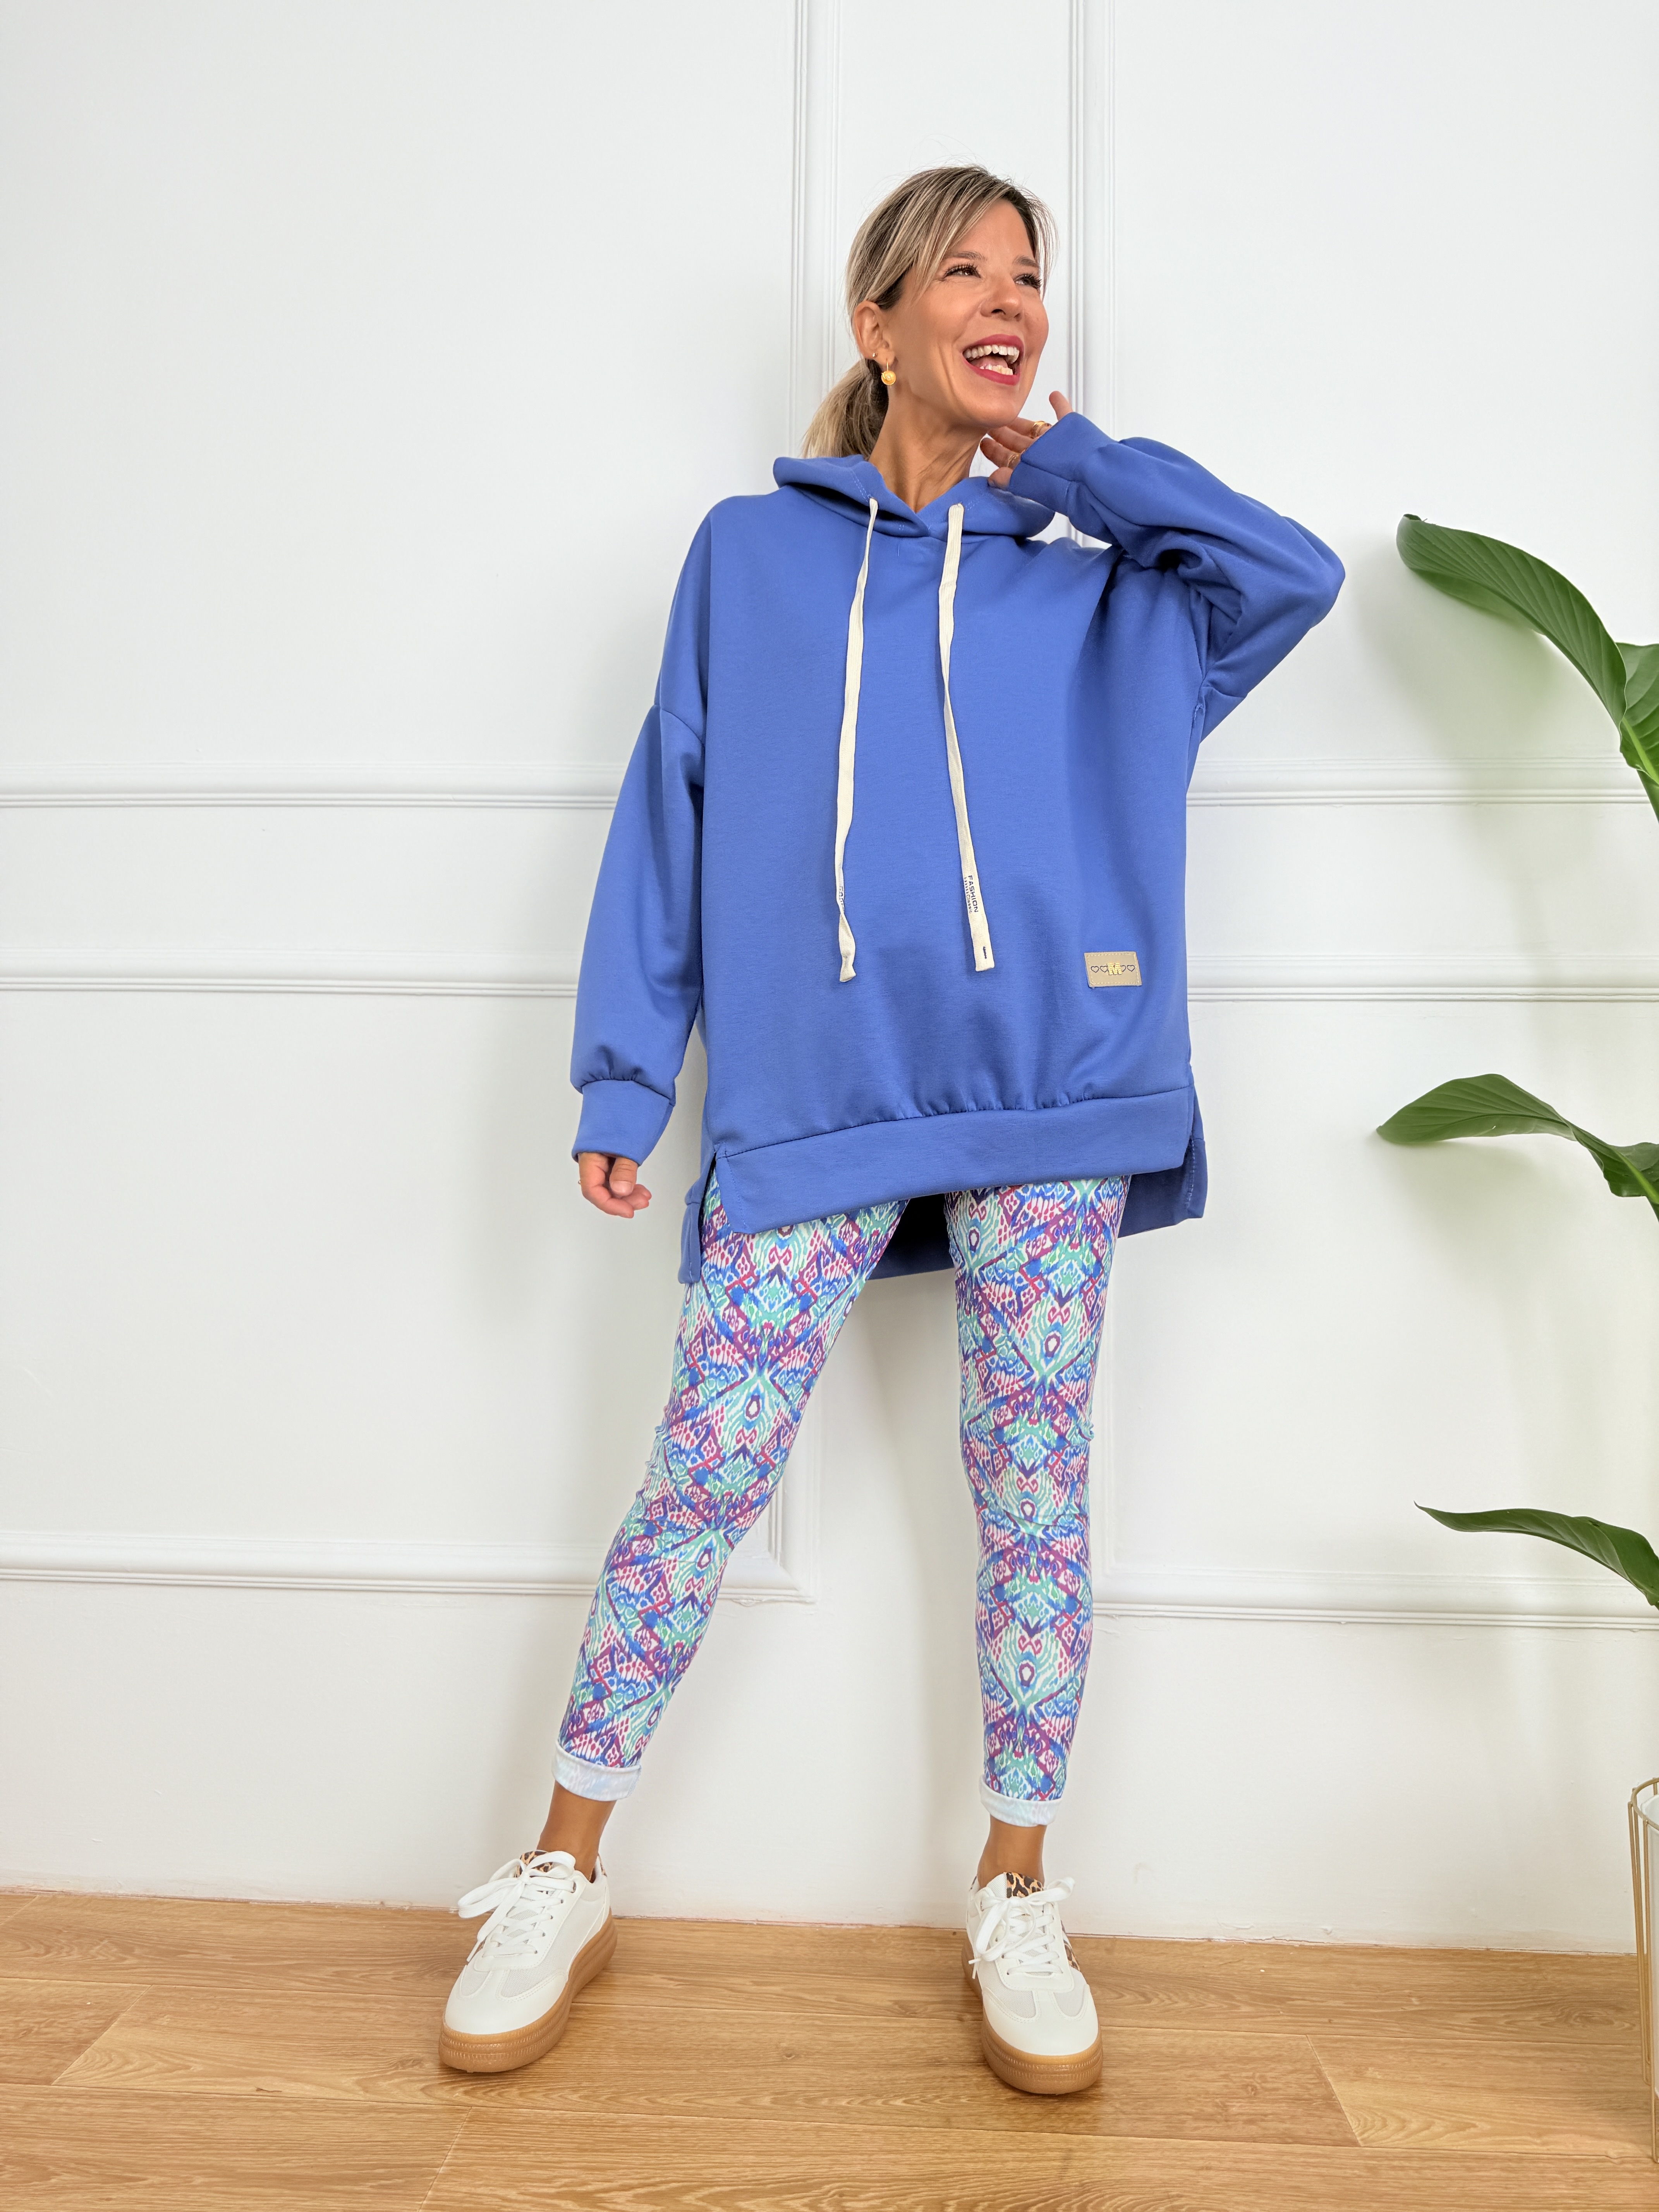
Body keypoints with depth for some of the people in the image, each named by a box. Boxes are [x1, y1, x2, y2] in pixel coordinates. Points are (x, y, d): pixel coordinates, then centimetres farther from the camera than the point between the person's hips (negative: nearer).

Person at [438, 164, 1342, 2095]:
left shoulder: (1095, 590, 17)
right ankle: (562, 1881, 21)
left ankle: (1016, 1898, 25)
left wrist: (1066, 459, 9)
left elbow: (1292, 573, 2)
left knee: (1033, 1491, 6)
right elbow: (671, 817, 9)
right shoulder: (747, 554, 14)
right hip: (807, 1105, -1)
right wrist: (626, 1074, 2)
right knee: (701, 1482, 1)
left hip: (1047, 1094, 2)